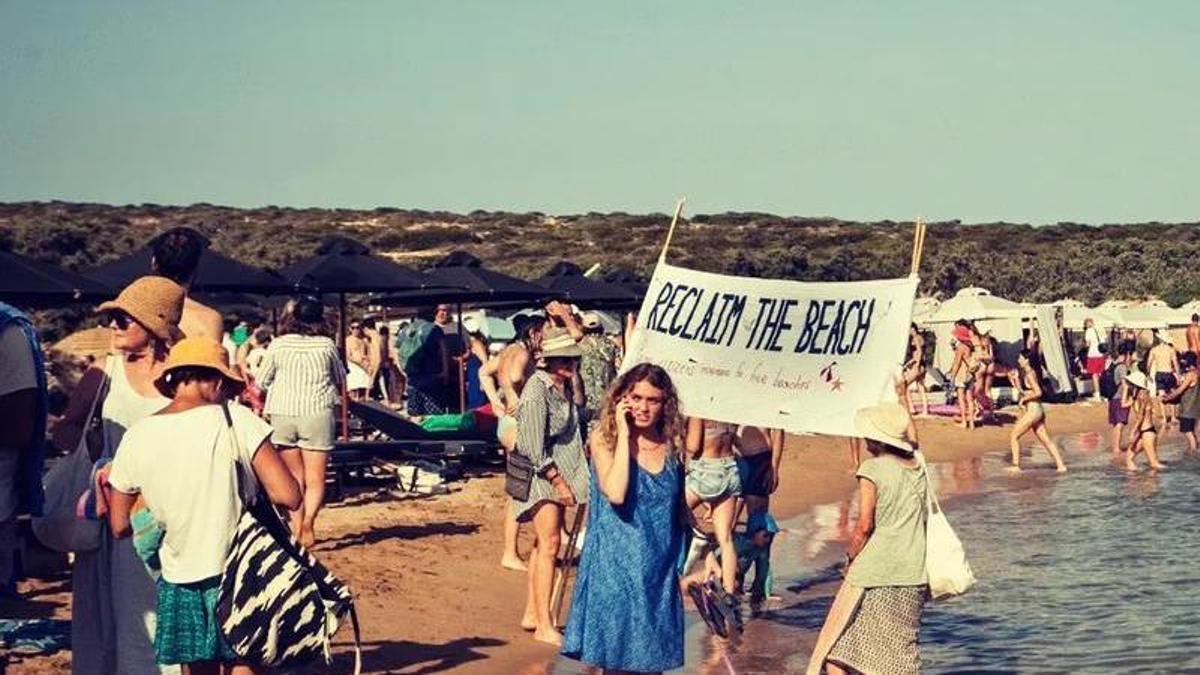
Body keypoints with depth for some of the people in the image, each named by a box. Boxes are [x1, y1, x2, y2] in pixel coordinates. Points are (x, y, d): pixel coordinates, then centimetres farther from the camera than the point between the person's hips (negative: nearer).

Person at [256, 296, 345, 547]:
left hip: (282, 414, 2)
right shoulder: (326, 345, 0)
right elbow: (341, 379, 15)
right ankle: (308, 520, -23)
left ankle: (297, 526, 12)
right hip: (316, 413, -2)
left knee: (294, 476, 14)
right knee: (315, 477, -2)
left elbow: (261, 382, 9)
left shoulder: (278, 345, 1)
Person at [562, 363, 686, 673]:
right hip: (617, 566, -4)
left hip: (660, 568, 4)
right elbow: (616, 494, -23)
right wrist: (624, 433, -17)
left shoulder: (671, 446, 5)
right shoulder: (604, 439, -6)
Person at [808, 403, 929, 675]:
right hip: (913, 576, 6)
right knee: (900, 653, 10)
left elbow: (865, 525, -13)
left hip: (874, 573, -6)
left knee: (837, 650, 7)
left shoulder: (872, 469, -10)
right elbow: (921, 518, 11)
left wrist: (851, 558, 1)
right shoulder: (918, 468, 7)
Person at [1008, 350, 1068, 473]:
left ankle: (1016, 465, -1)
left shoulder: (1029, 374, -14)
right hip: (1038, 410, 10)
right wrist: (1016, 379, 11)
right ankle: (1061, 465, 10)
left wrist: (1024, 399, -14)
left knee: (1014, 436, -2)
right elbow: (1022, 391, 22)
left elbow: (1038, 392, -23)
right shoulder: (1025, 373, 14)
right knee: (1046, 440, 11)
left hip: (1033, 411, -10)